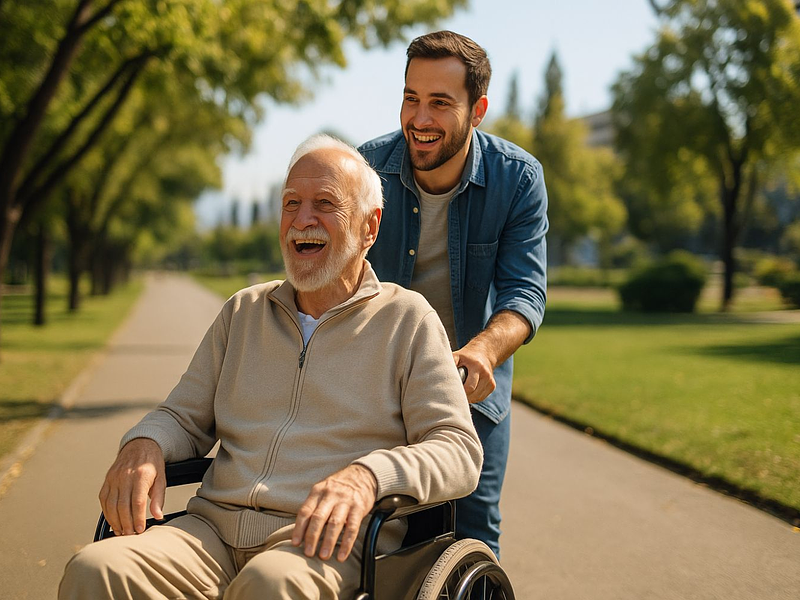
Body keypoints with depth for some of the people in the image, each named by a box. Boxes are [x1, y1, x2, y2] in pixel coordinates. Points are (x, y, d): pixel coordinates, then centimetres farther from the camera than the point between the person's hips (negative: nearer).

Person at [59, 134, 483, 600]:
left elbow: (459, 452, -2)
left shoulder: (409, 319, 7)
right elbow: (183, 418, 22)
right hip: (215, 527, 4)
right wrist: (144, 445, -3)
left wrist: (366, 475, -22)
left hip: (331, 545, -3)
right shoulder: (242, 312, 21)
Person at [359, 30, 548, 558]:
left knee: (472, 539, 2)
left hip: (474, 390, 0)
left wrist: (482, 350, -42)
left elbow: (525, 292, -20)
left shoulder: (519, 178, -16)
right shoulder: (370, 166, -14)